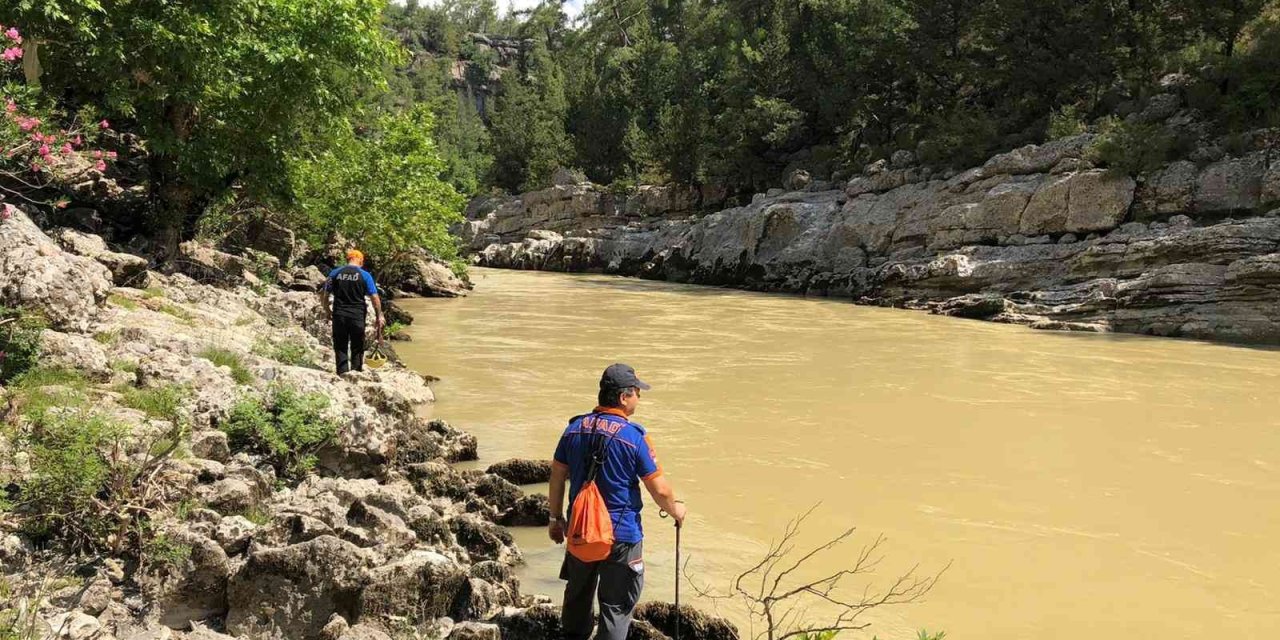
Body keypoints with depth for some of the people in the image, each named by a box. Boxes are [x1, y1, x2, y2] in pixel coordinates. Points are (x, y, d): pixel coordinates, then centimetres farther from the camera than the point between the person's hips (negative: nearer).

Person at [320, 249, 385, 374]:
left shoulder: (335, 273, 3)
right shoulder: (365, 275, -3)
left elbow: (324, 295, 5)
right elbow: (375, 297, -6)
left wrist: (327, 311, 19)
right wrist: (379, 316, 0)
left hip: (339, 315, 1)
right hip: (358, 316, -1)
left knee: (340, 348, 8)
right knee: (357, 348, 10)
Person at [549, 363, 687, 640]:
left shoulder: (575, 428, -1)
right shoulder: (633, 435, -16)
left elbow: (557, 477, 5)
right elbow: (660, 490, -13)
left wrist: (556, 518, 17)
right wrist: (675, 510, 7)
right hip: (621, 535, -5)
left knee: (578, 596, 25)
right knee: (616, 607, 6)